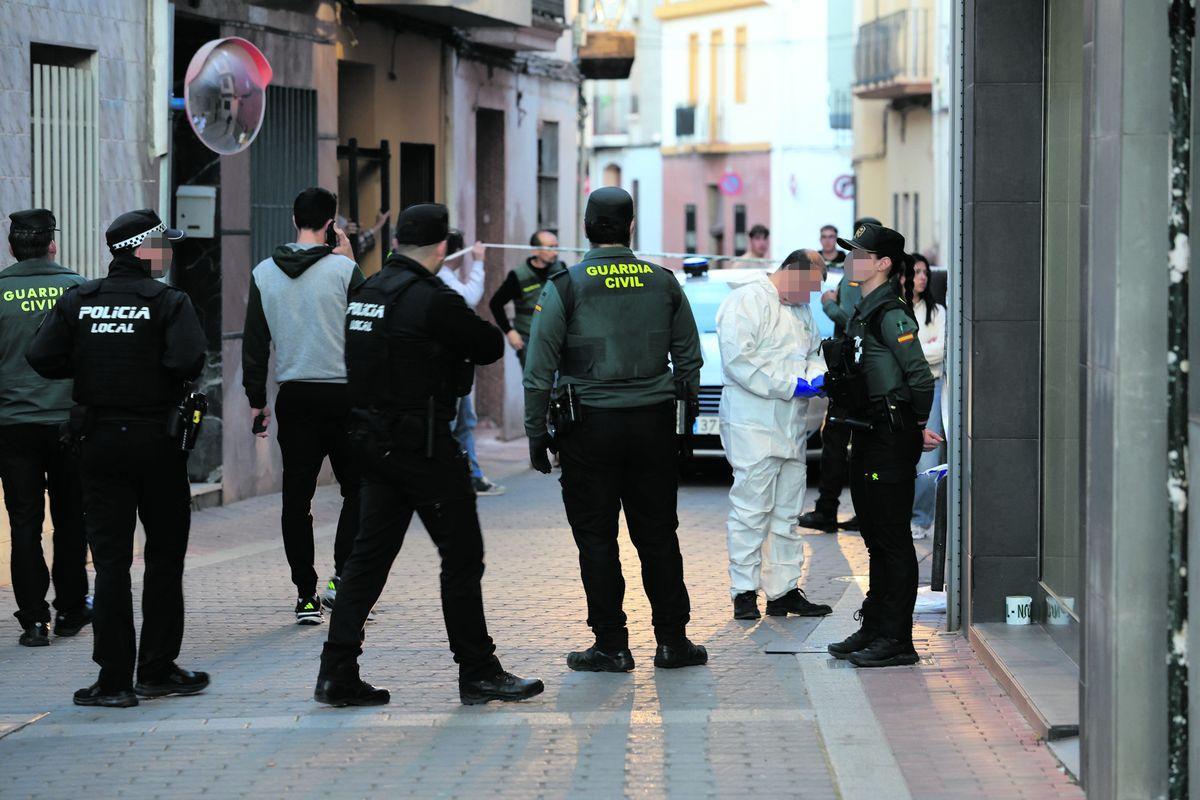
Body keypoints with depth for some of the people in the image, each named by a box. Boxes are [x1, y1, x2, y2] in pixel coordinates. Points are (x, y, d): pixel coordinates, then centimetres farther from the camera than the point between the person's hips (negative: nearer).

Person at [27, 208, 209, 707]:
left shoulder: (78, 300, 2)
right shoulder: (168, 302, -9)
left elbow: (42, 359, -5)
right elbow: (187, 361, -23)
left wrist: (90, 365, 11)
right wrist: (180, 380, 0)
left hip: (98, 439, 3)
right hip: (157, 441, -3)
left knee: (110, 559, 3)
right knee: (164, 558, 10)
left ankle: (114, 679, -1)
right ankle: (157, 670, 14)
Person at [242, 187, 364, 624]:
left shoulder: (263, 273, 4)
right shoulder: (343, 269, -8)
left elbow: (254, 341, 7)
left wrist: (256, 400, 13)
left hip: (293, 397, 3)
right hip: (342, 392, -3)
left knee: (297, 497, 6)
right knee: (357, 489, 9)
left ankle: (305, 595, 6)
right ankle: (342, 578, -5)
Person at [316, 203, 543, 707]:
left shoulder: (367, 292, 8)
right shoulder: (432, 299, -16)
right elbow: (490, 347, -9)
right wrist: (481, 331, 12)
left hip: (375, 439, 8)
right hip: (423, 444, -8)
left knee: (370, 553, 10)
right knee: (462, 555, 1)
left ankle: (337, 674, 8)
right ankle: (478, 673, 6)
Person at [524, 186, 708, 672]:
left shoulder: (565, 287, -6)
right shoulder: (663, 283, 4)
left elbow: (540, 370, -8)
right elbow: (689, 358, 9)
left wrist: (536, 434, -2)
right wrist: (686, 415, 18)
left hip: (591, 426, -3)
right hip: (654, 423, 3)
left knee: (596, 538, 3)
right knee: (658, 536, 10)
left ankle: (611, 646, 4)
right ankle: (672, 640, 12)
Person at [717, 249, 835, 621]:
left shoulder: (802, 310, 18)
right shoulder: (746, 301, -10)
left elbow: (814, 353, 27)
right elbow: (738, 360, -20)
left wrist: (818, 377, 2)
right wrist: (792, 387, -20)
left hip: (791, 429, 9)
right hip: (753, 426, -9)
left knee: (788, 513, 11)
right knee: (752, 509, -7)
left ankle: (784, 590, 17)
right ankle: (744, 591, -3)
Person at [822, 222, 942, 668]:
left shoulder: (891, 314, -15)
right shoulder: (867, 310, 15)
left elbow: (920, 376, -19)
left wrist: (920, 427, -9)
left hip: (891, 438, -10)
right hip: (868, 435, 10)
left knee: (892, 537, -5)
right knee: (875, 537, 15)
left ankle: (896, 639, -2)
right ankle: (875, 628, 23)